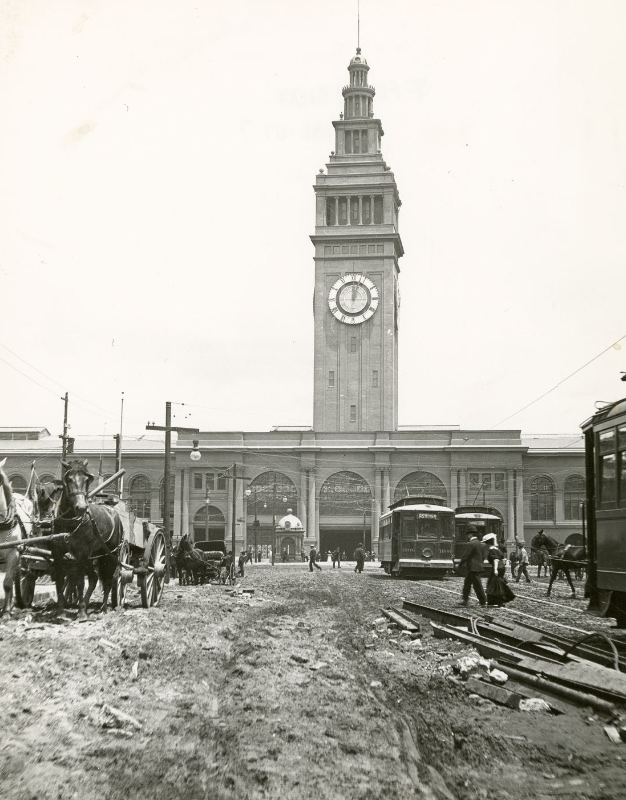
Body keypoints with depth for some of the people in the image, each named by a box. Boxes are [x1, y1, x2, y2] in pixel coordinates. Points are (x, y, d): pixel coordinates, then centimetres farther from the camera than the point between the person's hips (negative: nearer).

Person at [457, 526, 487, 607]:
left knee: (477, 585, -4)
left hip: (473, 568, -9)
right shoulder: (479, 544, 13)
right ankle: (465, 600, 18)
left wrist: (460, 564, -5)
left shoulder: (472, 544, -15)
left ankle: (483, 602, -2)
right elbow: (482, 556, 19)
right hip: (478, 567, 9)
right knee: (467, 583, 15)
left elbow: (466, 556, -16)